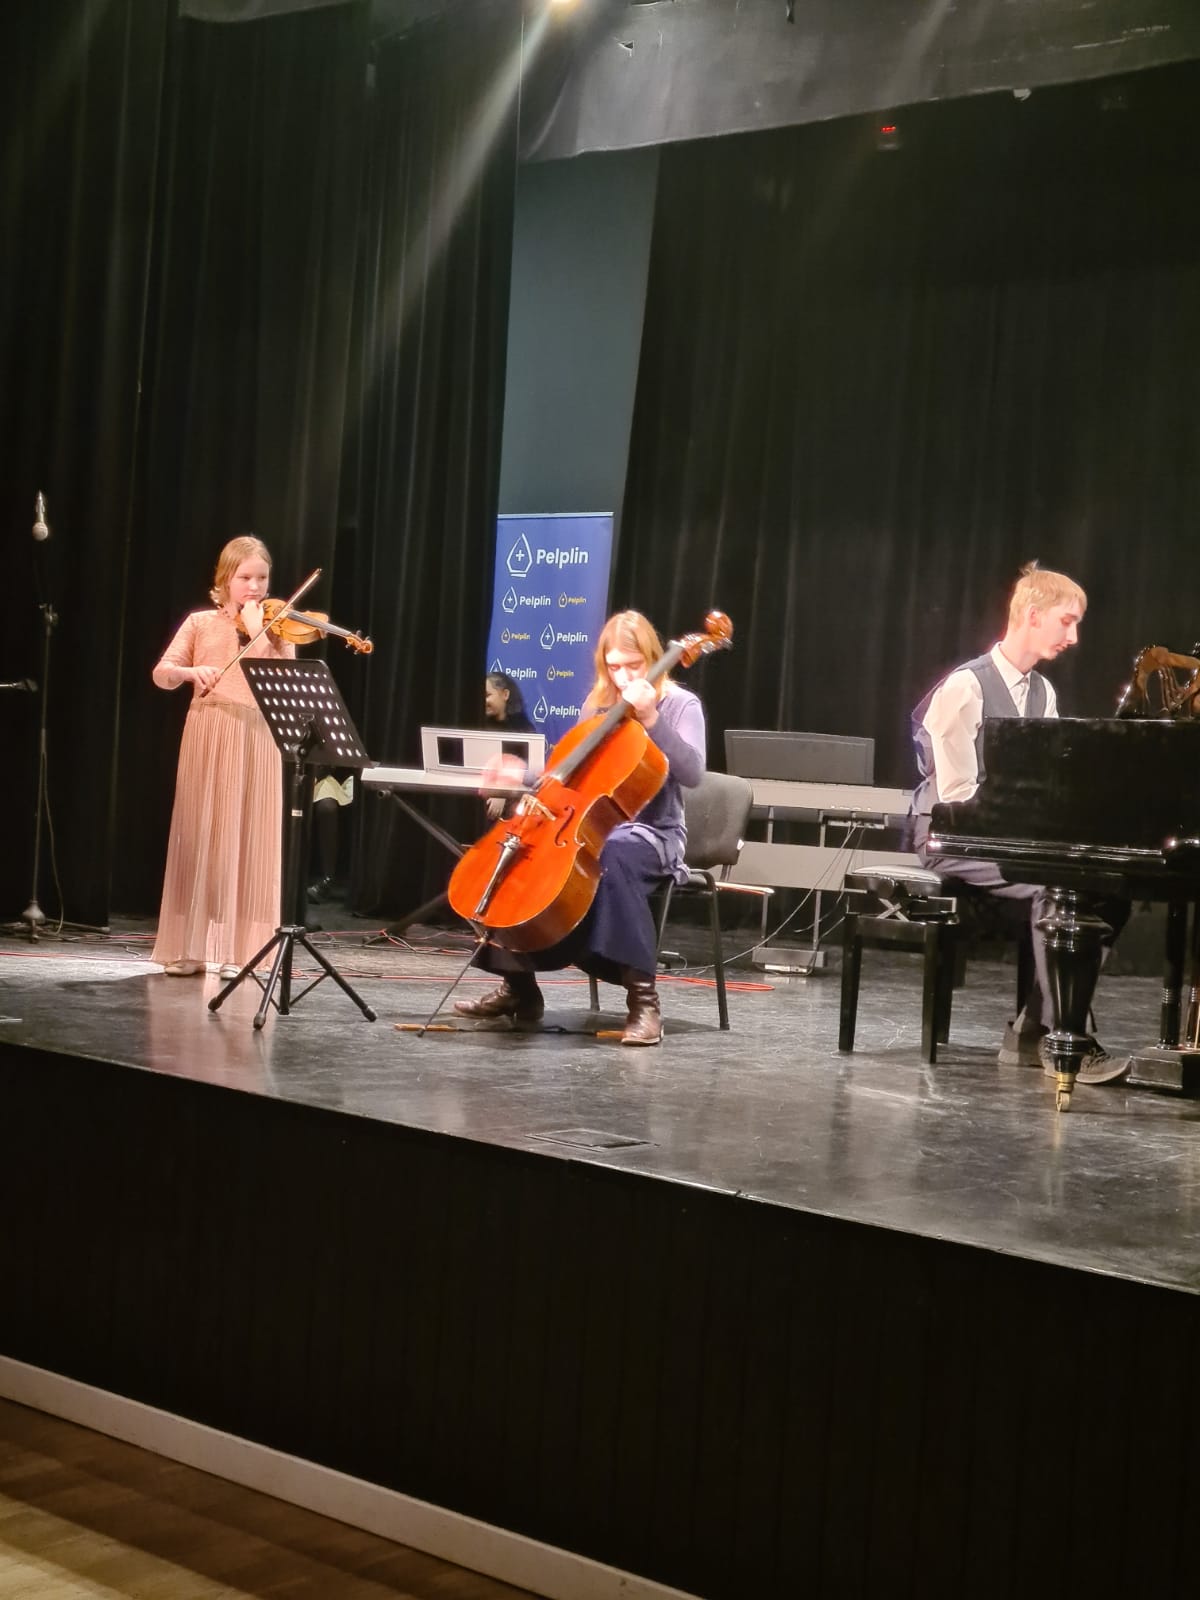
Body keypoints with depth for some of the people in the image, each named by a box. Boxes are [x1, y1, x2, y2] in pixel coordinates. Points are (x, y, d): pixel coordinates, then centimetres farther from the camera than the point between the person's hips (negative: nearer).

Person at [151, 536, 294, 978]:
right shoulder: (201, 623, 8)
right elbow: (161, 674, 1)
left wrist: (258, 632, -12)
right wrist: (192, 672, -19)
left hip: (257, 741, 0)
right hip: (206, 737, 0)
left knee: (246, 841, -1)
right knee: (198, 838, 1)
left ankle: (235, 950, 4)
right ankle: (189, 948, 6)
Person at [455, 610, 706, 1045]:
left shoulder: (680, 705, -4)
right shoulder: (597, 706, 12)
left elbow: (691, 773, -20)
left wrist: (651, 719, -28)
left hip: (652, 833, -6)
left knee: (613, 854, -41)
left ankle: (643, 997, -39)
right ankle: (518, 984, -9)